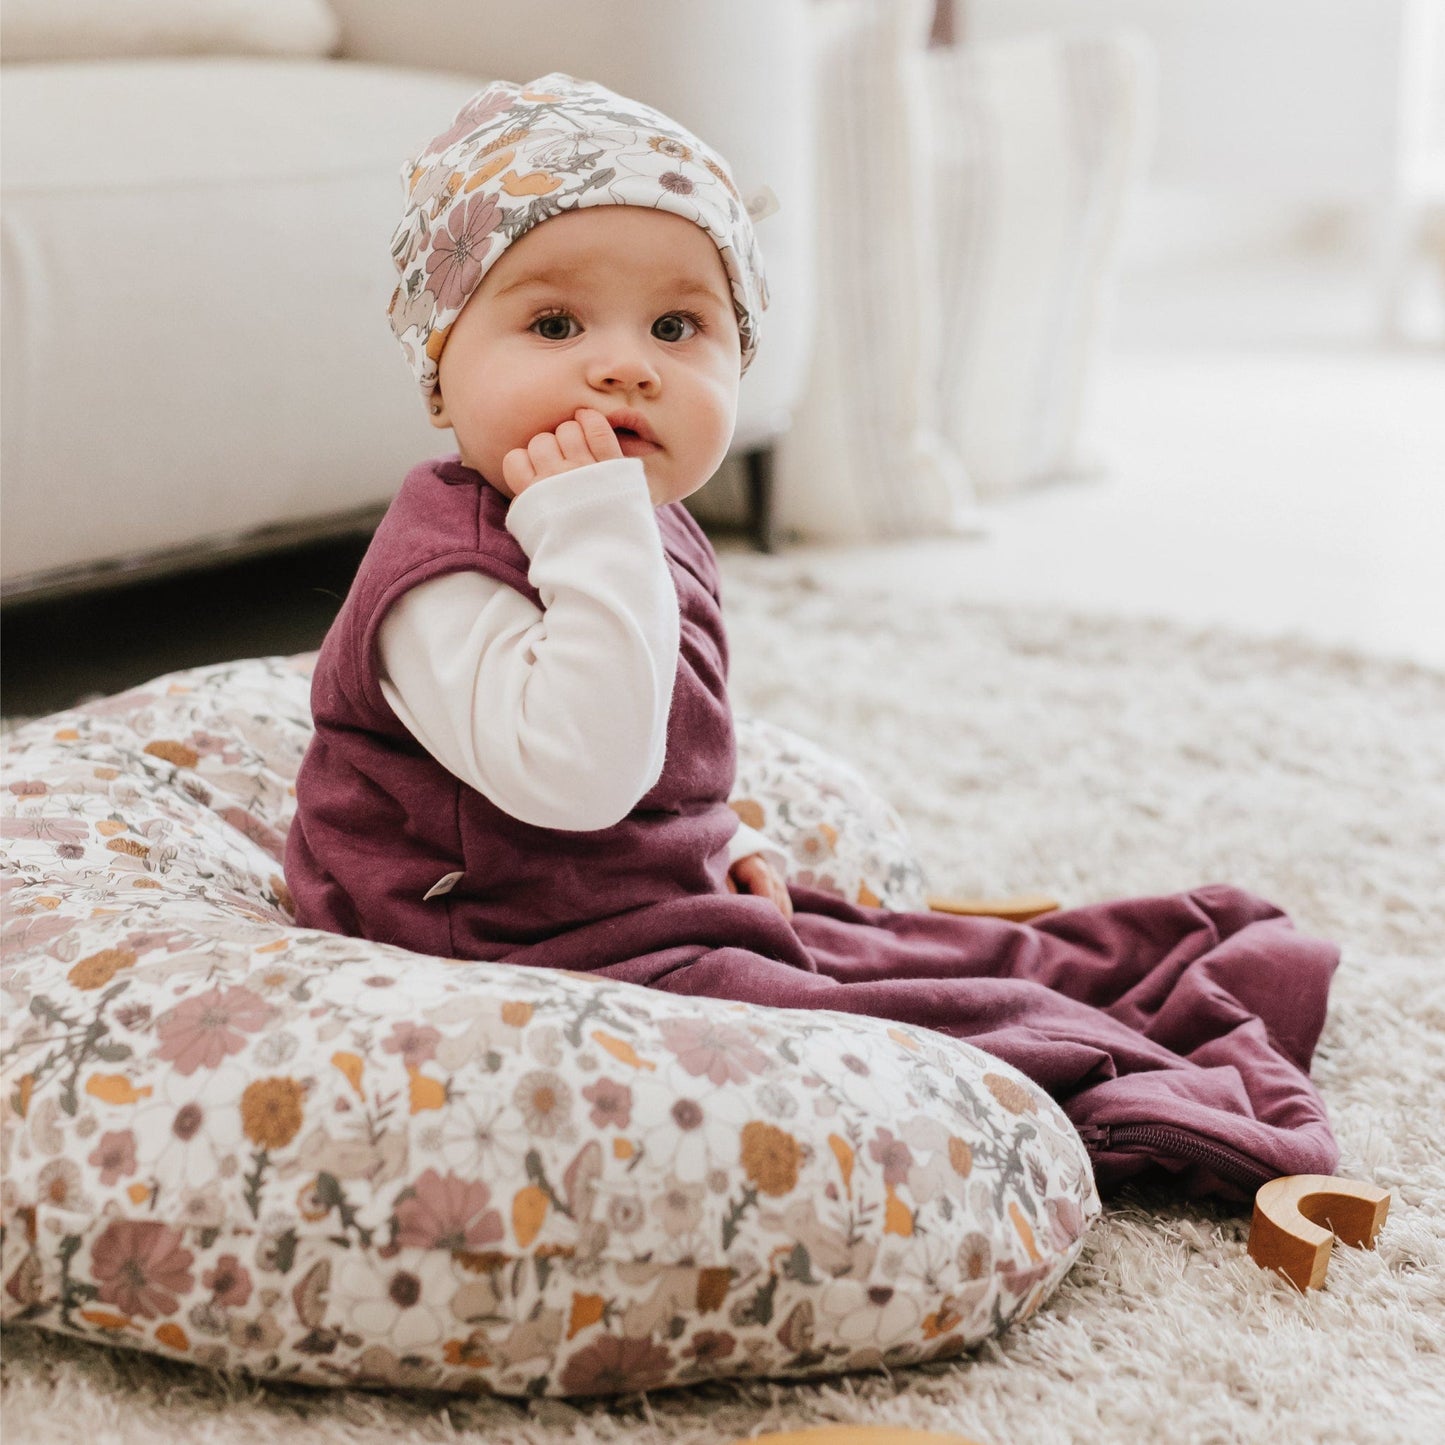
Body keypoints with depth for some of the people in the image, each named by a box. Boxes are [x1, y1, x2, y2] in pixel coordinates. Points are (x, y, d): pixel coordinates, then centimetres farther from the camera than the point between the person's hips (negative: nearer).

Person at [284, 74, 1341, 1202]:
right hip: (547, 961, -10)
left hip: (679, 905, 10)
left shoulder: (651, 534, 7)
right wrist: (594, 538, -40)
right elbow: (574, 773, -42)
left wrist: (728, 846, 12)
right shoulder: (442, 581, -26)